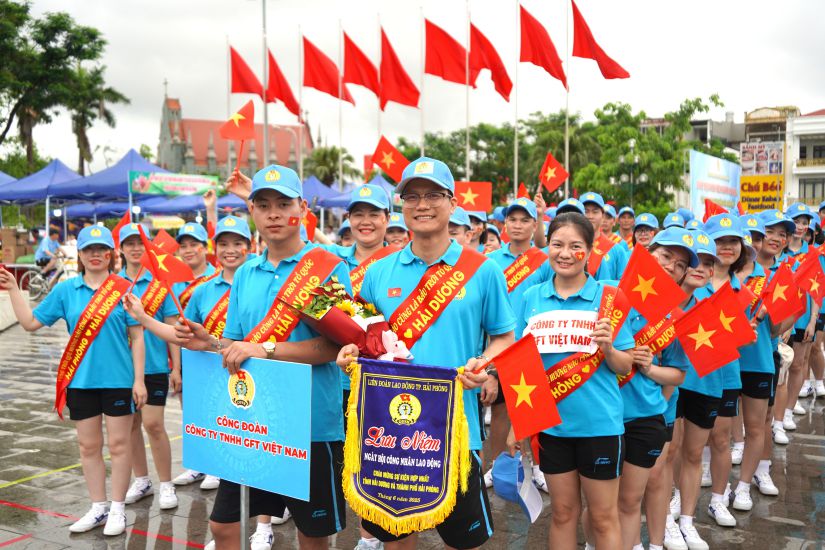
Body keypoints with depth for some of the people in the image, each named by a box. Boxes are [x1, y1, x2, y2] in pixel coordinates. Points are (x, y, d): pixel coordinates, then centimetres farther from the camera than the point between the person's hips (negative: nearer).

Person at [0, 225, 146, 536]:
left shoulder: (124, 289, -4)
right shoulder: (65, 290, 3)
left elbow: (136, 336, -3)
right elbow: (30, 323, 7)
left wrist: (139, 379, -6)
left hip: (118, 379, -3)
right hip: (80, 380, 3)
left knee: (118, 444, 5)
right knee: (88, 446, 12)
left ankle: (118, 509, 18)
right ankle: (98, 507, 26)